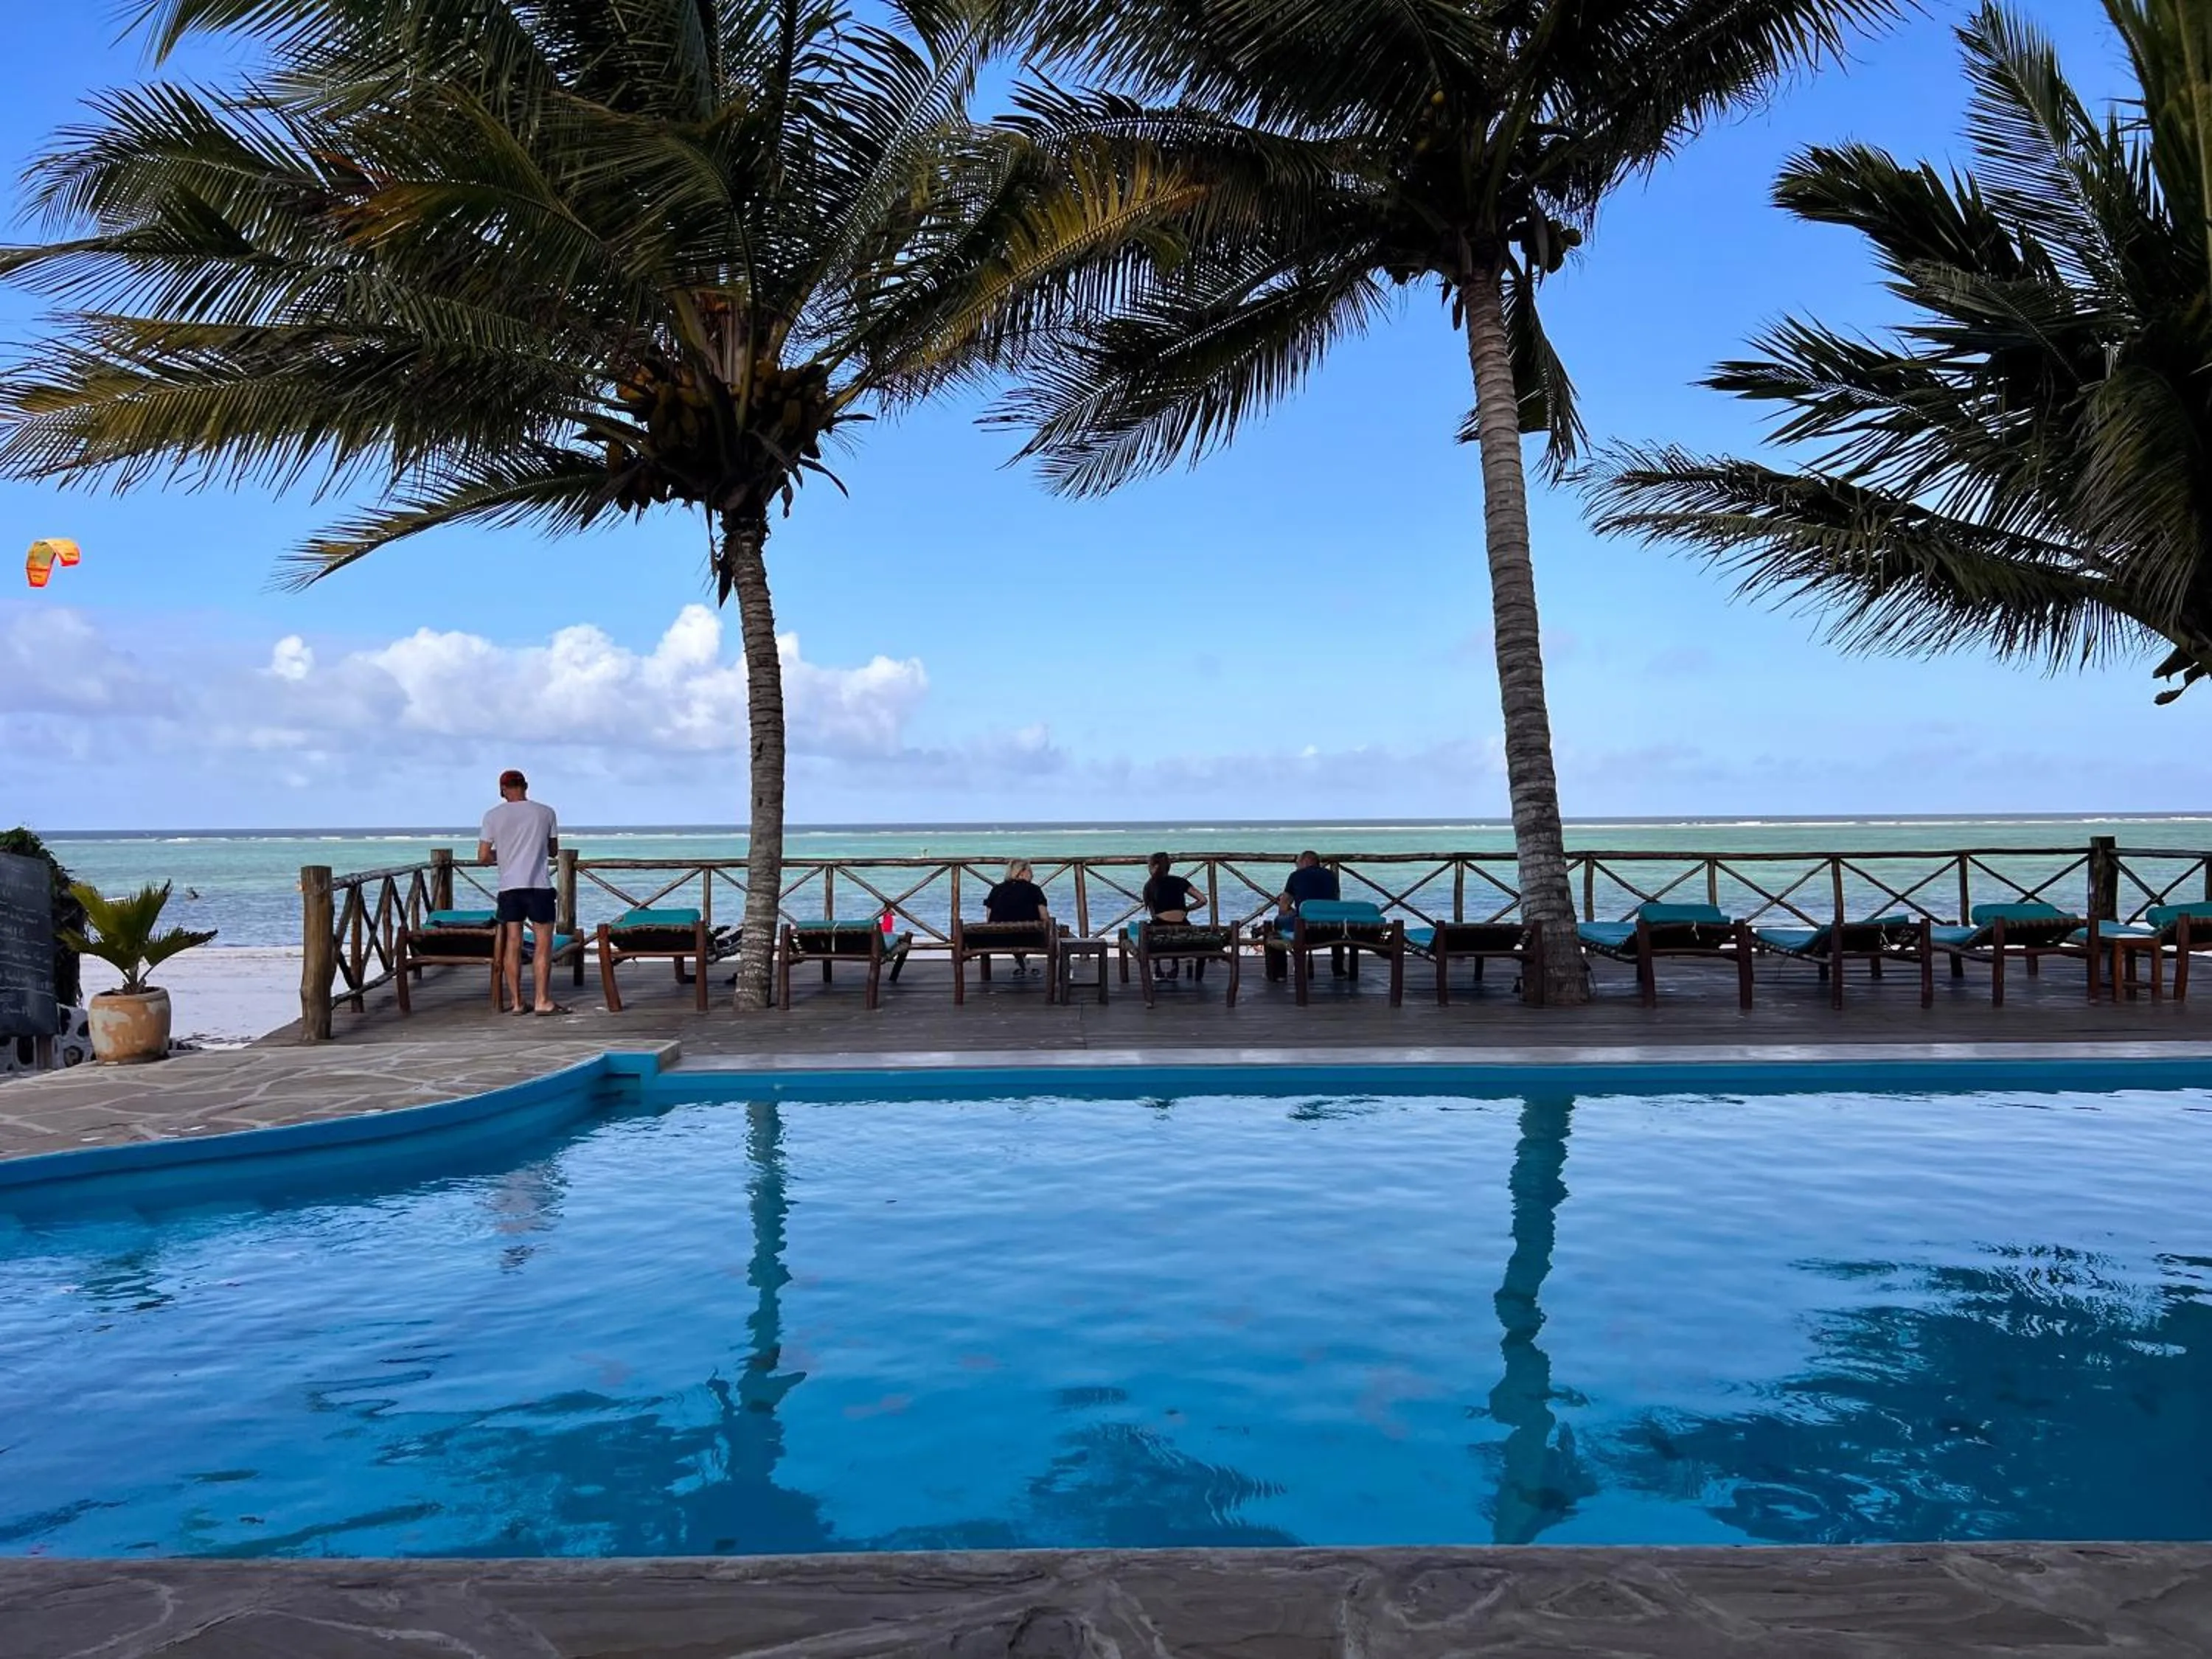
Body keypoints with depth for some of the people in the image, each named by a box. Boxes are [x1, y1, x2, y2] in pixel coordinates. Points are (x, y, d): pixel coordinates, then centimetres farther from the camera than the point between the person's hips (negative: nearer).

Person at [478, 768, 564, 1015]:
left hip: (508, 886, 2)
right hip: (539, 886, -2)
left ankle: (516, 1002, 9)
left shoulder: (493, 816, 2)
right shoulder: (545, 812, 2)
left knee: (512, 944, 6)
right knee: (543, 943, 1)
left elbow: (483, 857, 2)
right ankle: (543, 1001, -3)